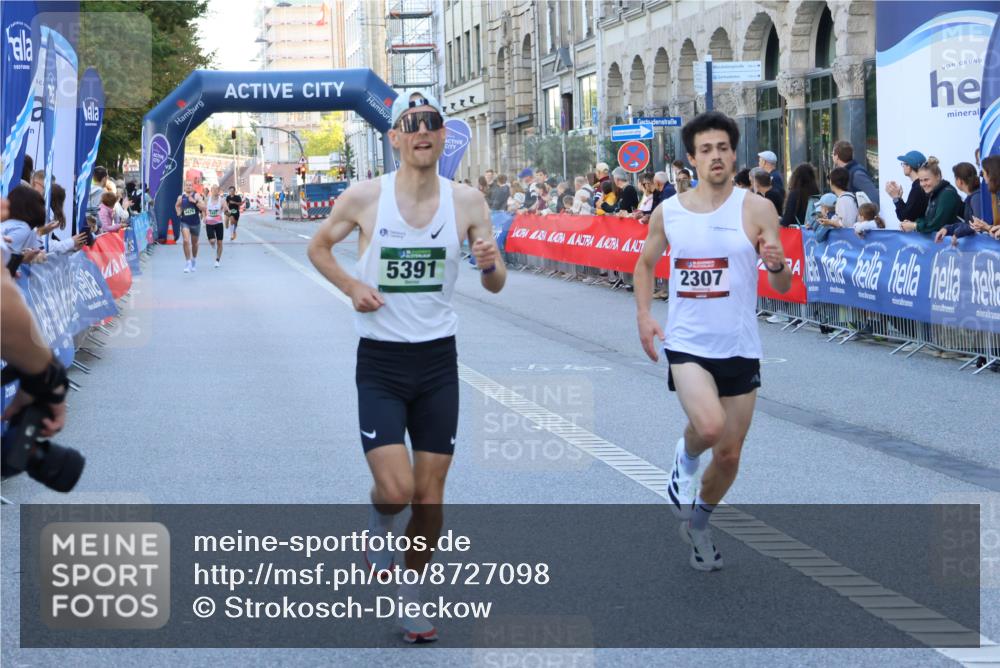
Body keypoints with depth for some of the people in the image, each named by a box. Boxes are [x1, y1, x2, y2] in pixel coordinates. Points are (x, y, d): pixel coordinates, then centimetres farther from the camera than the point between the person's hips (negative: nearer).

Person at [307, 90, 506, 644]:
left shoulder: (467, 202, -3)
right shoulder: (364, 198, -7)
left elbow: (495, 285, 5)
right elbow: (319, 247, 10)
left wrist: (489, 265, -19)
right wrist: (350, 286, -9)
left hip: (438, 360, 2)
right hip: (380, 363, -2)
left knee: (431, 494, 6)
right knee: (396, 488, -15)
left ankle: (410, 595, 26)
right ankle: (378, 527, 22)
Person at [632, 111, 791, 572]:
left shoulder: (756, 210, -5)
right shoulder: (667, 212, 1)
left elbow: (782, 288, -6)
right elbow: (646, 263, 18)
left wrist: (777, 265, -29)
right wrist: (643, 314, 4)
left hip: (739, 348, 1)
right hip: (687, 343, -1)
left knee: (729, 454, 8)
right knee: (709, 426, -27)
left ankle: (697, 523, 35)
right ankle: (685, 457, 9)